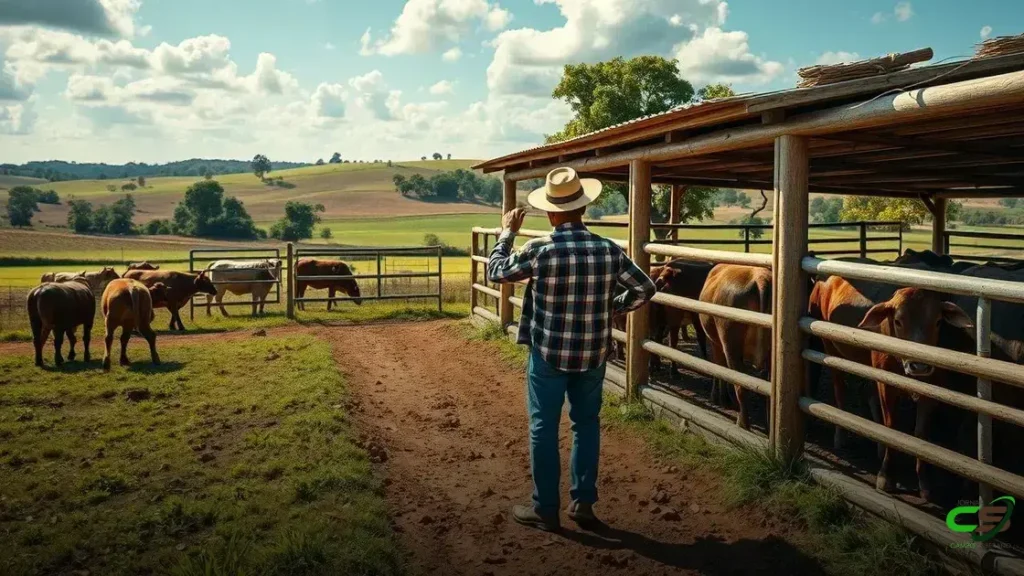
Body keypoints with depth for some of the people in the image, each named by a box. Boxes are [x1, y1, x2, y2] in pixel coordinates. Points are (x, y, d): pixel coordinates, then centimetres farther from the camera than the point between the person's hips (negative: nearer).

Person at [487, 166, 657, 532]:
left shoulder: (538, 250, -16)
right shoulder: (609, 250, -7)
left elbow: (495, 272, 0)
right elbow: (645, 289, 1)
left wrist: (507, 233, 12)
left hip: (548, 354, -2)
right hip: (593, 354, 3)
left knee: (544, 428, 9)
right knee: (587, 423, 17)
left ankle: (545, 510, 16)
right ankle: (584, 503, 21)